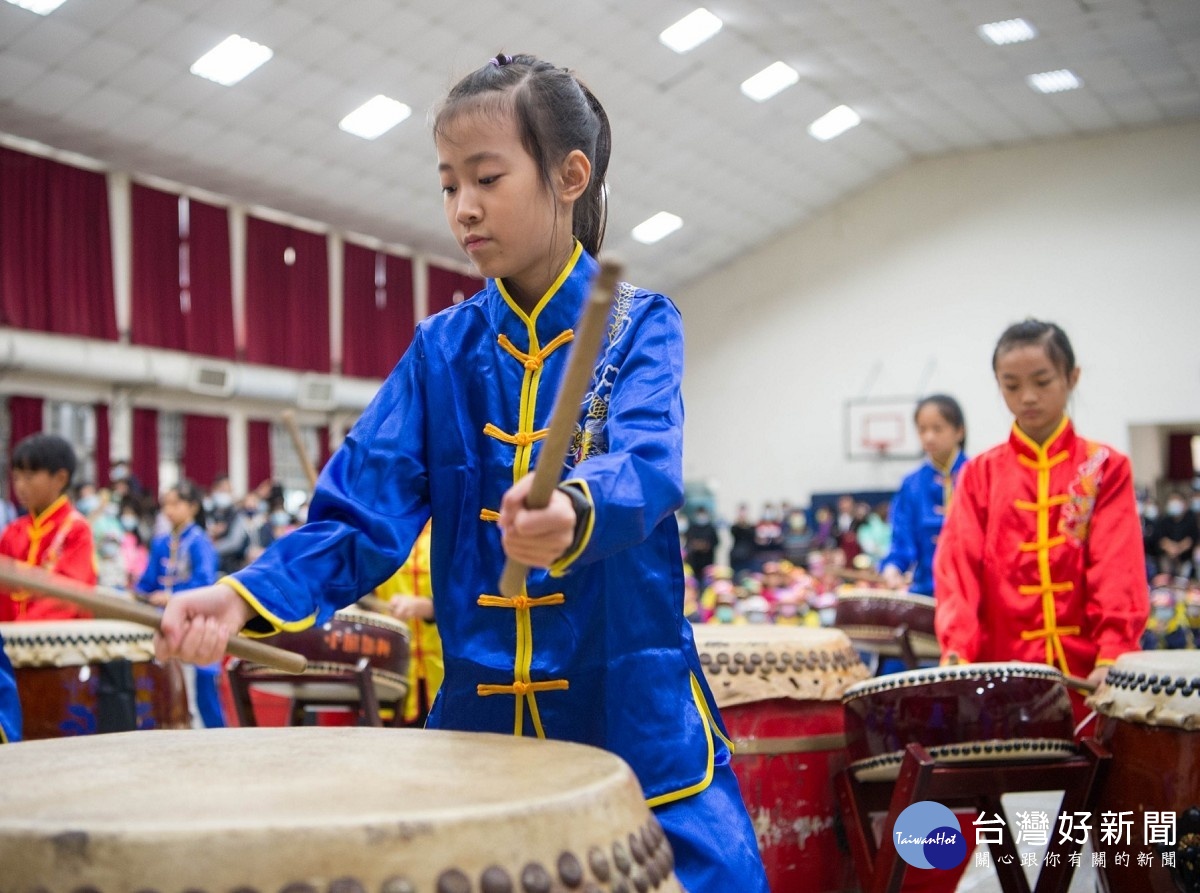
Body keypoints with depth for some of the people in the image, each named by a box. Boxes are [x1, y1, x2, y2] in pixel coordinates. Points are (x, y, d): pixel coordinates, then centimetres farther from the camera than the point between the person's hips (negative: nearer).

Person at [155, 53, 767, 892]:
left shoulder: (639, 326, -2)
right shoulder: (442, 348, 7)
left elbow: (647, 465, -21)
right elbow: (364, 511, -1)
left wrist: (574, 511, -44)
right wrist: (250, 593, -17)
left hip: (634, 719, -3)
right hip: (478, 713, 3)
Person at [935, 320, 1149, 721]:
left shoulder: (1105, 469, 5)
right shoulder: (980, 475, 8)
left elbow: (1118, 570, -5)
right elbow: (959, 566, -3)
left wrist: (1112, 656, -20)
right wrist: (957, 650, -18)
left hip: (1088, 671, -1)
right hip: (1005, 670, 1)